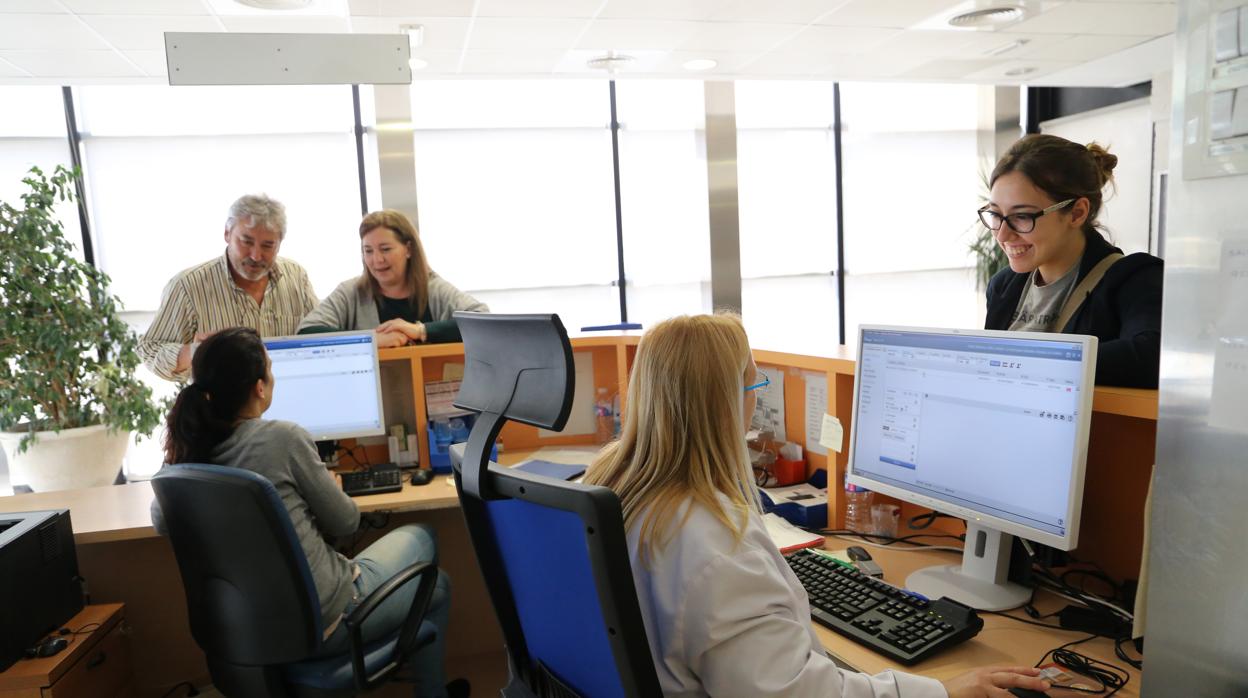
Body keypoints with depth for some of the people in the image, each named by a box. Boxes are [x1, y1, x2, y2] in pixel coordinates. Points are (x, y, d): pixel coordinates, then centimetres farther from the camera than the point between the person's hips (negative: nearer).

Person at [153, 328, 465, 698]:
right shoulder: (283, 437, -24)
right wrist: (328, 487, 12)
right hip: (322, 620, -7)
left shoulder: (189, 450, -6)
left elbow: (160, 520, 17)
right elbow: (345, 521, -10)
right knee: (437, 584, 21)